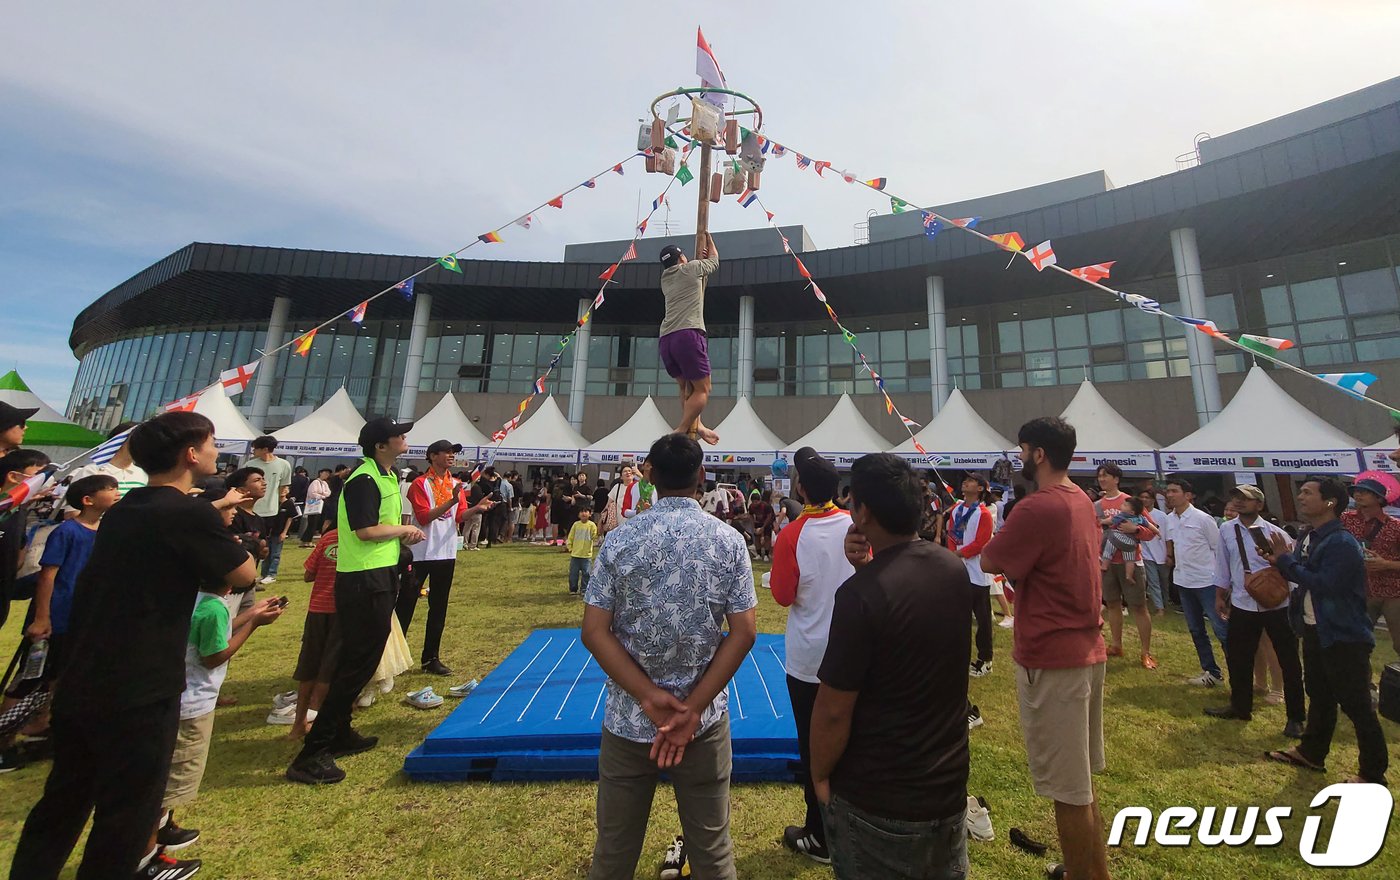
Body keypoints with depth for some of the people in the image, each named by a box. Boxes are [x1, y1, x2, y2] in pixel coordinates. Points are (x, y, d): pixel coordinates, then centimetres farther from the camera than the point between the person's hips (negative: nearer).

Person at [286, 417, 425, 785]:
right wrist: (404, 529, -9)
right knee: (357, 664, -4)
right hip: (364, 582, -10)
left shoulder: (388, 476, 14)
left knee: (360, 661, 19)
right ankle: (312, 754, 8)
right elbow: (366, 531, -23)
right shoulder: (363, 480, -18)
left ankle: (339, 734, 34)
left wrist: (405, 533, 6)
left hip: (380, 577, 10)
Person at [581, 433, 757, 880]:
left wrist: (650, 698, -12)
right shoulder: (729, 540, -9)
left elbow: (594, 632, -11)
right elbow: (744, 632, -11)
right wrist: (692, 708, -9)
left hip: (628, 718, 1)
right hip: (706, 719, 0)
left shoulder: (619, 541, -10)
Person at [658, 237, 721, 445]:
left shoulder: (665, 279, 27)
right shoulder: (691, 268, 10)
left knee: (687, 386, 22)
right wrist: (708, 239, 46)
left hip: (665, 340, 7)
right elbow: (714, 260, 30)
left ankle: (695, 426, 15)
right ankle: (681, 432, -10)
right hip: (688, 335, -7)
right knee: (702, 389, -1)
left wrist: (698, 258, 48)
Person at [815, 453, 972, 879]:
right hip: (949, 786, 6)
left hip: (876, 803, -6)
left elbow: (834, 710, -23)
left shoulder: (861, 593, -29)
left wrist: (820, 775, -5)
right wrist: (868, 569, -7)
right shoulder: (955, 570, -8)